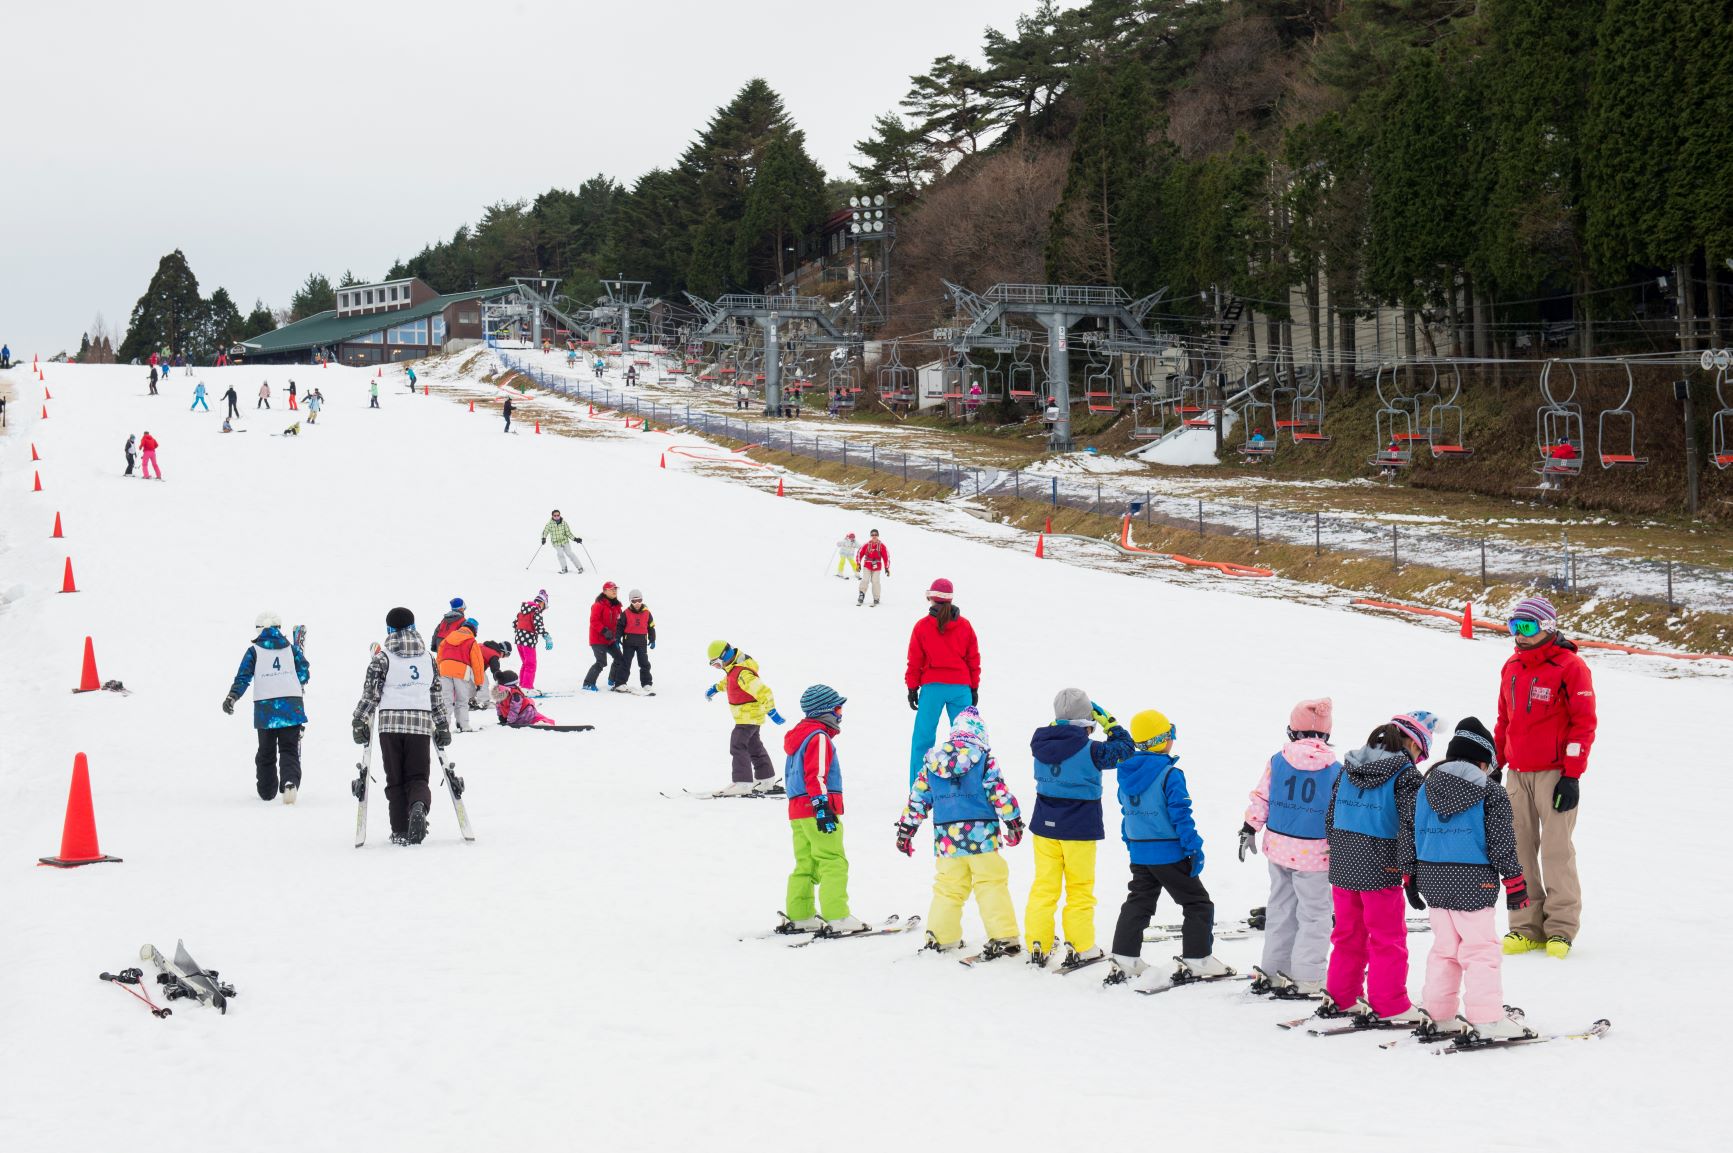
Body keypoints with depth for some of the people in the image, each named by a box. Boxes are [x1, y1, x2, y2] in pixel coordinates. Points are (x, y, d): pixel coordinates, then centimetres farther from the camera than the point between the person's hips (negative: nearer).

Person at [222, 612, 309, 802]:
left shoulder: (254, 651, 5)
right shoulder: (292, 648, 9)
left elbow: (243, 677, -6)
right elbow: (304, 674, 11)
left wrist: (232, 697, -11)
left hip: (265, 706, 0)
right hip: (291, 706, 0)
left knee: (266, 751, 15)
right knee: (289, 749, 0)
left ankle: (266, 791, 22)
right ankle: (290, 781, -27)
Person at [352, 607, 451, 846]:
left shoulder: (383, 657, 1)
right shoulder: (427, 657, 11)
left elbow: (371, 692, -2)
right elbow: (437, 694, 16)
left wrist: (359, 723, 6)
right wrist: (443, 726, 23)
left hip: (391, 722, -2)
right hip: (421, 723, 2)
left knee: (395, 780, 8)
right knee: (418, 777, 5)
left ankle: (400, 831, 3)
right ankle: (418, 807, -28)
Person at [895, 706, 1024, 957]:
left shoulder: (932, 759, 8)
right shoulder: (984, 758, -4)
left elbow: (917, 797, 13)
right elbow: (999, 792, -6)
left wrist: (906, 829, 20)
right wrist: (1013, 822, 2)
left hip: (946, 837, 4)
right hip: (981, 833, -4)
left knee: (948, 887, 15)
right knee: (992, 885, 1)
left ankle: (940, 937, 19)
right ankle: (1003, 938, -3)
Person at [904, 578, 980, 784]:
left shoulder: (922, 626, -3)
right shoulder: (965, 626, 3)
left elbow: (914, 661, 0)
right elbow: (974, 659, 8)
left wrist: (912, 688, 8)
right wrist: (974, 688, 16)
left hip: (932, 687, -2)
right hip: (960, 687, 2)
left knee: (922, 736, 5)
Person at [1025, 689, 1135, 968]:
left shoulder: (1041, 743, -5)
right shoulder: (1090, 751, -17)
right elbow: (1124, 748, -4)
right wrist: (1108, 721, 4)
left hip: (1045, 826, 4)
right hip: (1079, 829, -4)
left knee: (1044, 885, 11)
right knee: (1080, 888, 8)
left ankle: (1038, 945, 12)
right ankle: (1079, 947, 10)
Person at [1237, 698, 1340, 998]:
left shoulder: (1277, 761, -3)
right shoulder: (1336, 770, -9)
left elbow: (1260, 798, 2)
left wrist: (1249, 830, 13)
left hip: (1278, 848, 4)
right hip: (1314, 853, -4)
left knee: (1280, 908, 19)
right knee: (1314, 916, 5)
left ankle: (1271, 971, 26)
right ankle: (1305, 981, 3)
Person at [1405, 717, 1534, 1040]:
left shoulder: (1426, 788, 8)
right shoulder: (1491, 793, -7)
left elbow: (1413, 836, 11)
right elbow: (1501, 842, -7)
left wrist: (1411, 877, 19)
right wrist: (1514, 881, 0)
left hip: (1432, 880, 6)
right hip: (1473, 884, -6)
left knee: (1444, 948, 15)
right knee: (1480, 950, -2)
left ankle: (1440, 1016, 18)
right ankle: (1487, 1020, -4)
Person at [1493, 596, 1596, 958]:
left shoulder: (1570, 667, -7)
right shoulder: (1511, 668, 13)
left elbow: (1584, 722, -9)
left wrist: (1571, 776, -12)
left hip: (1554, 773, -6)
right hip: (1518, 773, 6)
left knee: (1556, 850, -5)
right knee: (1519, 848, 3)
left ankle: (1560, 928, 2)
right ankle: (1526, 927, 8)